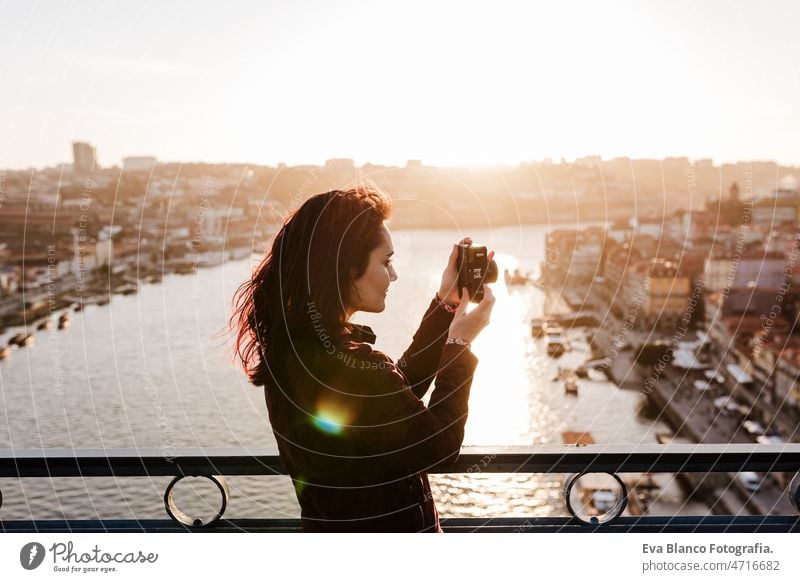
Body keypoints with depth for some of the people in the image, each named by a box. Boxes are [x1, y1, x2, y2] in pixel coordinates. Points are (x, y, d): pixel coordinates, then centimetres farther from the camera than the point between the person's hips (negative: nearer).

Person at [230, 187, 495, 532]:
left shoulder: (294, 343, -5)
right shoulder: (351, 370, -31)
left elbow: (398, 392, 4)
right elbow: (439, 448, -18)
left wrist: (444, 305, 2)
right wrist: (460, 344, -11)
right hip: (385, 528, -8)